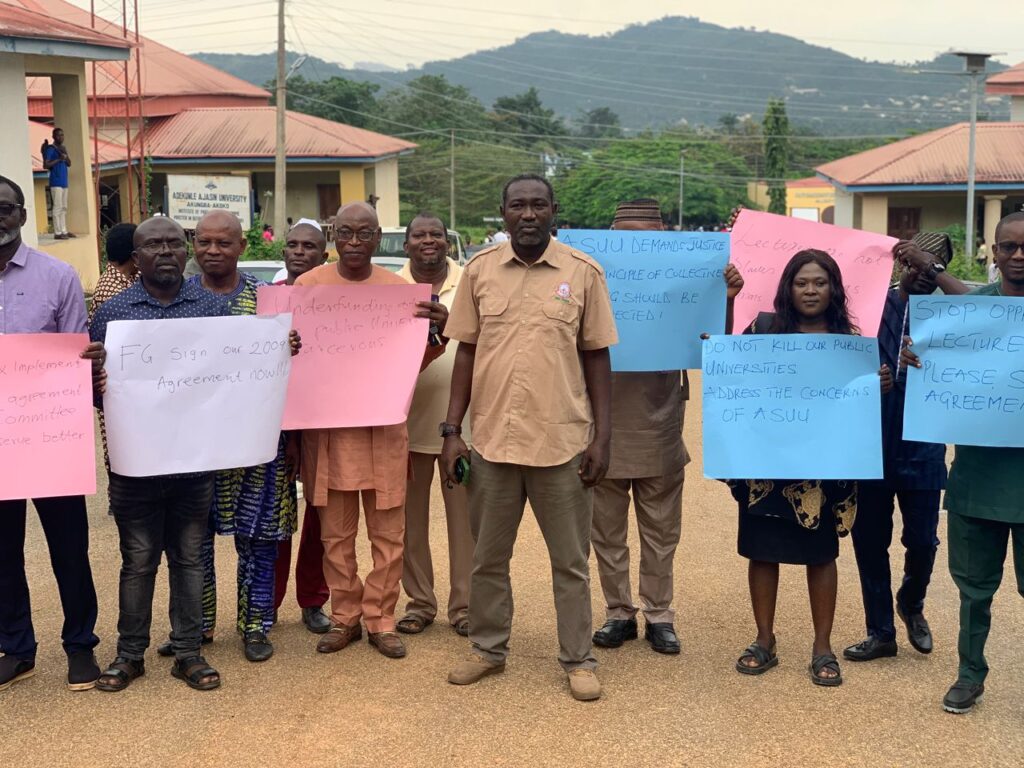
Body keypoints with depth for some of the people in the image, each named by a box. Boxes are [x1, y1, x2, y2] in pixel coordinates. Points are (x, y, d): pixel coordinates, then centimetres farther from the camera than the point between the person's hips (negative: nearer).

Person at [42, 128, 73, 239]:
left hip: (64, 182, 8)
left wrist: (65, 155, -5)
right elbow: (45, 165, -15)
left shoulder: (63, 148, 16)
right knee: (58, 207, -10)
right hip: (56, 183, -8)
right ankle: (57, 233, -10)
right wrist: (58, 159, -19)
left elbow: (69, 164, 12)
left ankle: (64, 231, 15)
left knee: (64, 207, 10)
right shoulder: (50, 149, -8)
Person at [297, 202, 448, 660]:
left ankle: (380, 620, 15)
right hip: (327, 425, 0)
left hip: (384, 425, 1)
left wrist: (437, 330, -11)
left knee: (387, 532, 4)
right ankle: (344, 617, 20)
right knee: (336, 533, 7)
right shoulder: (308, 285, 1)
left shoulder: (398, 289, 4)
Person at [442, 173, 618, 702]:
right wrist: (452, 431, 2)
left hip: (563, 441, -2)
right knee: (487, 557, 14)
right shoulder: (480, 269, 3)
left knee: (571, 561, 8)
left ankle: (578, 660, 21)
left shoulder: (583, 272, -1)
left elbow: (597, 357, 2)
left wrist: (602, 437, -3)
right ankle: (488, 649, 31)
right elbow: (466, 352, 7)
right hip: (491, 438, 2)